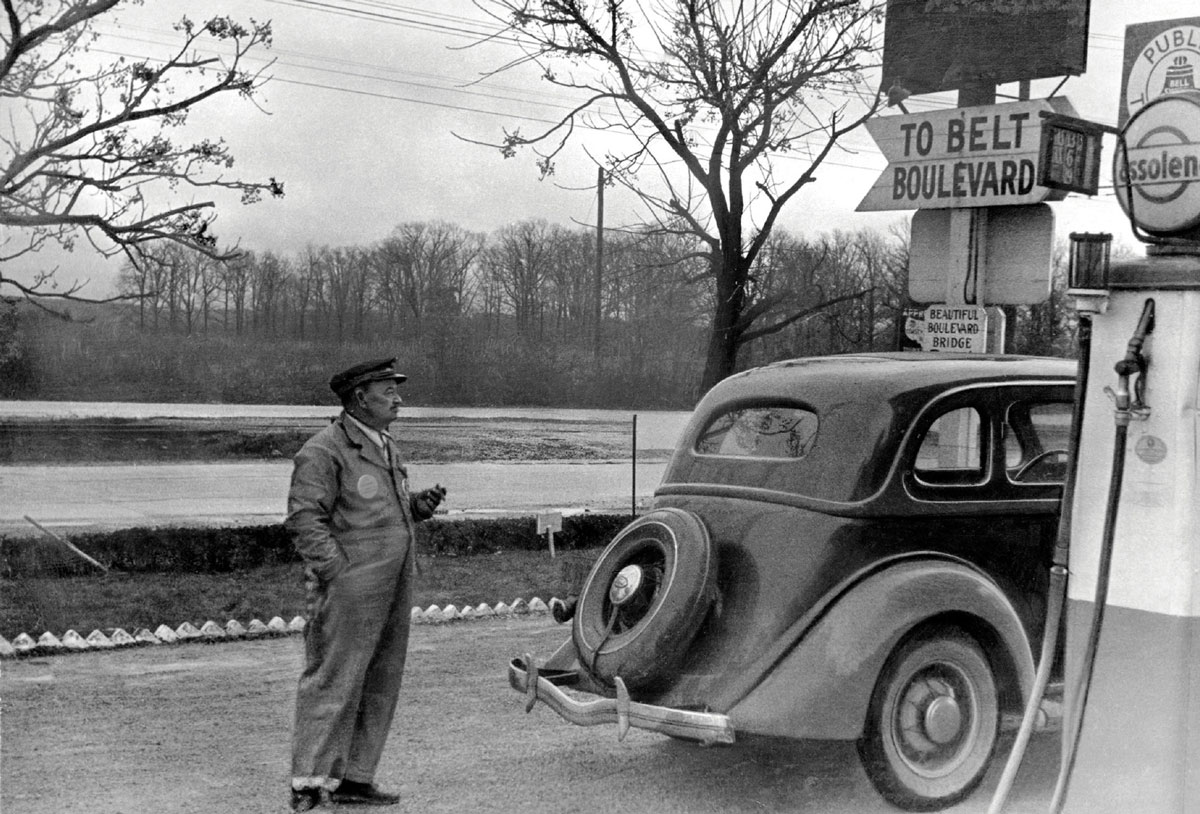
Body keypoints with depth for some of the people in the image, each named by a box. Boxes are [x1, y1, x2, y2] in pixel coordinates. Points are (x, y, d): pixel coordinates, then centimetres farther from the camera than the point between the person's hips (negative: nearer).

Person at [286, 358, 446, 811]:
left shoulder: (385, 446, 19)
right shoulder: (324, 451, -10)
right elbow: (304, 520, -15)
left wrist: (420, 505, 7)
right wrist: (338, 574, -20)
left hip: (392, 591, 9)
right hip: (348, 591, -9)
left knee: (379, 686, 11)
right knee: (332, 685, -6)